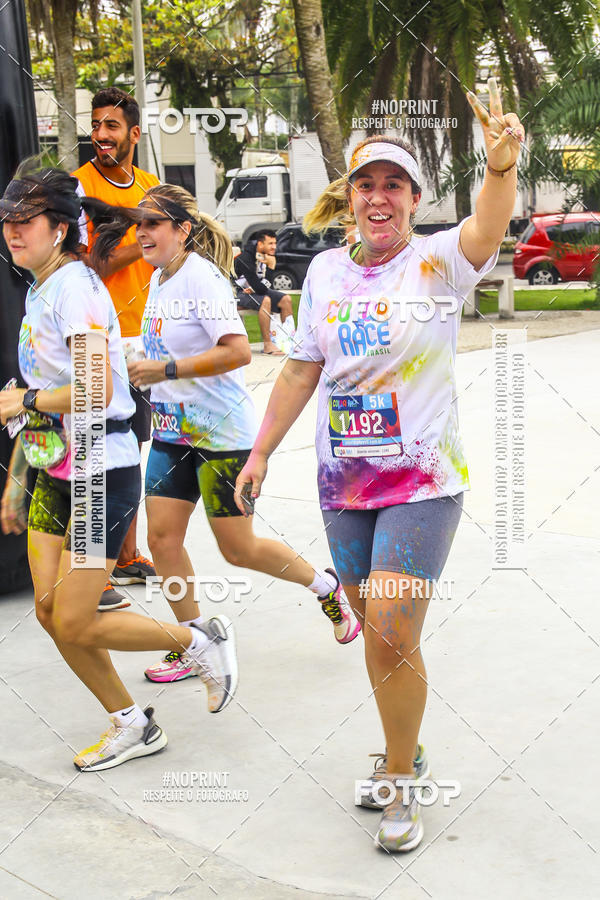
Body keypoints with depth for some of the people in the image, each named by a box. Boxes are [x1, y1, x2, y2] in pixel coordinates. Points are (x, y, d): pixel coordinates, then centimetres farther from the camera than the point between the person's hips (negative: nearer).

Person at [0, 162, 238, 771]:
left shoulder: (76, 287, -15)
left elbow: (95, 390, -28)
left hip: (103, 474, -9)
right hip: (56, 471, 9)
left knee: (74, 624, -6)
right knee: (49, 611, 7)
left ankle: (202, 641, 14)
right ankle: (132, 725, 23)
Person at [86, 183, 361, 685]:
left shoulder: (201, 276, -17)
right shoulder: (159, 279, 10)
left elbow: (238, 352, -27)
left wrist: (166, 370, -25)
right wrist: (144, 367, 12)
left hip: (222, 432, -8)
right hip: (173, 431, 8)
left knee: (238, 549, 1)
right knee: (162, 536, 3)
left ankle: (326, 586, 26)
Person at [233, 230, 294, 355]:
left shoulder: (267, 257, -3)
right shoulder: (245, 258, -26)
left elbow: (264, 287, -3)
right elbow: (261, 288, -31)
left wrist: (254, 288, -21)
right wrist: (271, 267, -29)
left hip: (253, 290, 8)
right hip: (239, 293, -8)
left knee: (286, 299, -4)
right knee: (265, 300, -34)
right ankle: (267, 345, -32)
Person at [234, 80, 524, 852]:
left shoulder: (438, 261, -9)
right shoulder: (325, 271, 4)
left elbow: (487, 230, -32)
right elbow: (302, 369, 12)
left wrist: (502, 168, -53)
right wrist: (261, 451, 13)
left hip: (422, 482, -4)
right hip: (344, 483, 5)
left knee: (392, 636, -9)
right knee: (376, 632, 14)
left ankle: (400, 784, 13)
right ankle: (403, 754, 35)